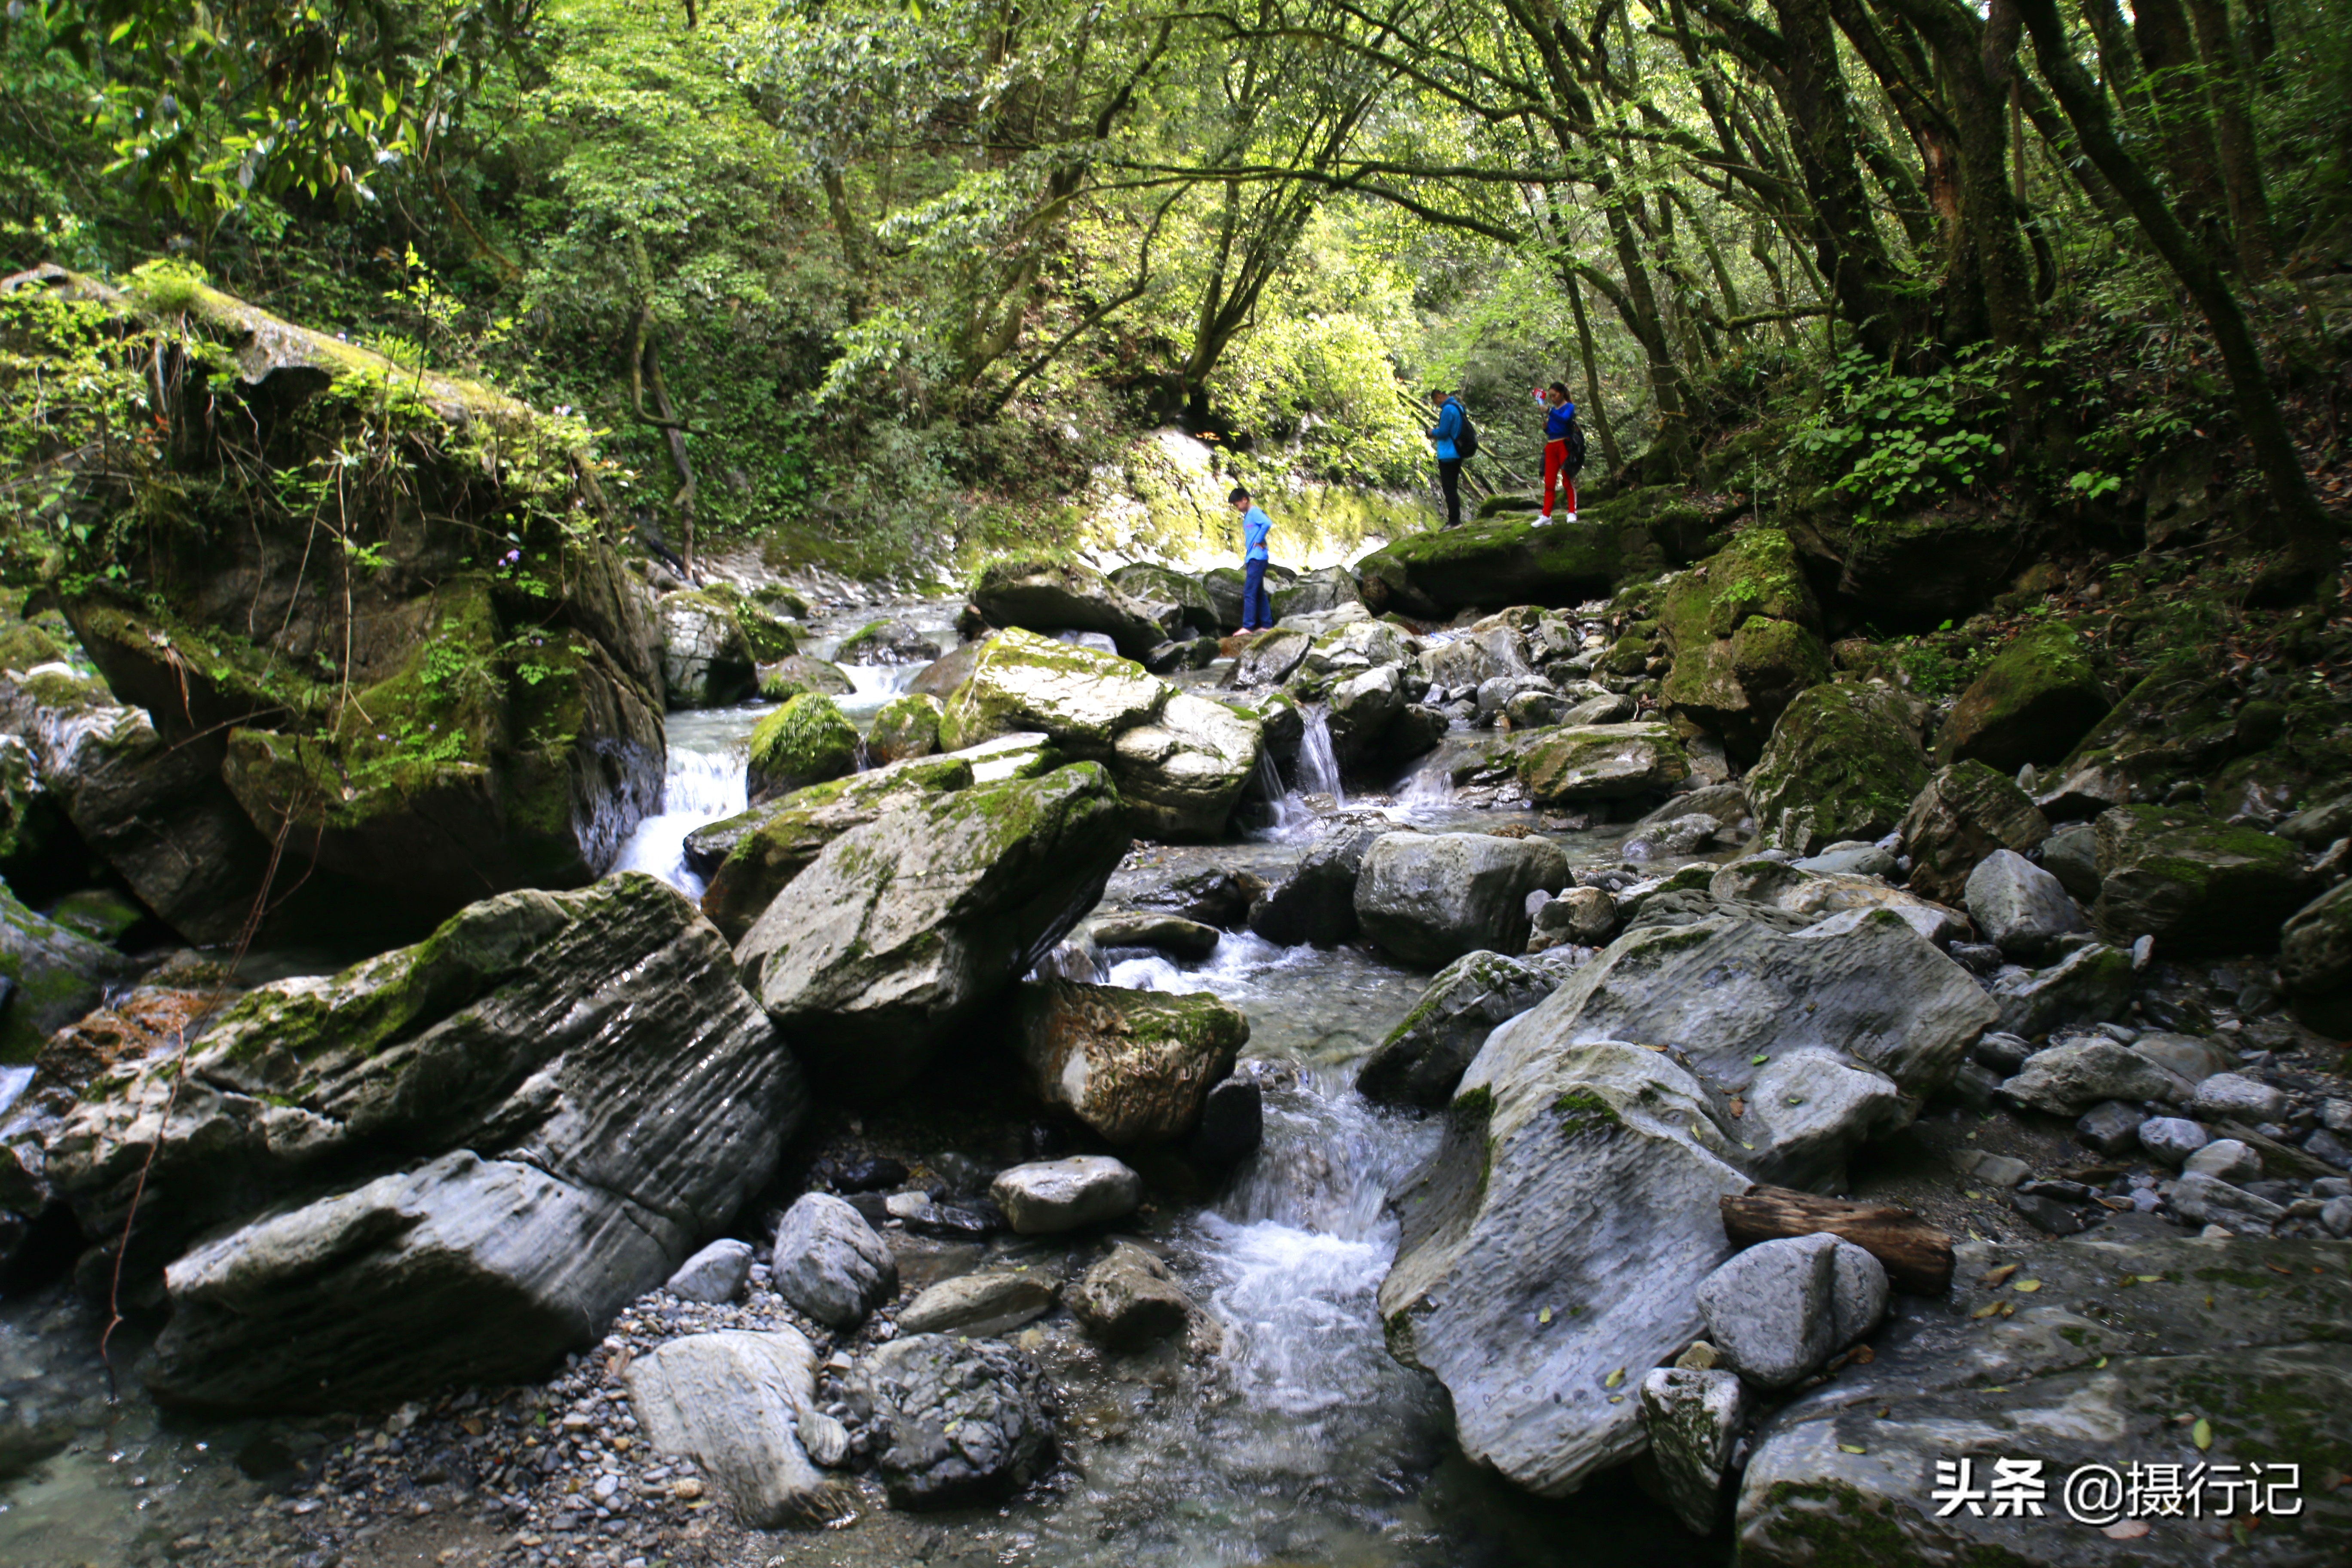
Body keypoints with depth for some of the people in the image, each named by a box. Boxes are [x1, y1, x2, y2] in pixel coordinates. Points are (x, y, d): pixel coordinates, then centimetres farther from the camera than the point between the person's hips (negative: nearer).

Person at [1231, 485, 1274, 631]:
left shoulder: (1254, 512, -10)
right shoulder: (1247, 516, 19)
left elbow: (1268, 523, -26)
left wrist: (1258, 541, -17)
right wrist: (1246, 558, 13)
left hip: (1257, 558, -10)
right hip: (1252, 559, 10)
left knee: (1249, 593, -11)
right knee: (1259, 593, 12)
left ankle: (1248, 626, -12)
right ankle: (1266, 625, 16)